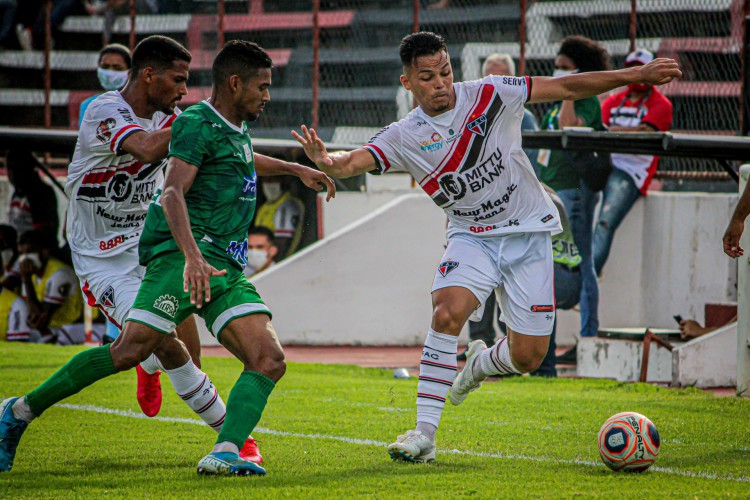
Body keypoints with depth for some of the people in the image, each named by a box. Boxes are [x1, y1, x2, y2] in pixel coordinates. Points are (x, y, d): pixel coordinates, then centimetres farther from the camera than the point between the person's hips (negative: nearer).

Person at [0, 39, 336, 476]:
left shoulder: (238, 131, 23)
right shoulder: (196, 124, -6)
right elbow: (172, 193, -21)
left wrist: (296, 169, 56)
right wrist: (193, 256, -36)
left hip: (227, 268, 9)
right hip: (184, 254, -9)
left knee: (269, 362, -11)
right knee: (131, 350, -19)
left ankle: (225, 453, -26)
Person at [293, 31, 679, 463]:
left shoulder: (490, 96, -10)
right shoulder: (404, 137, -8)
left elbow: (568, 88, -6)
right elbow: (354, 163, -24)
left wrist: (638, 75, -8)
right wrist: (327, 162, -48)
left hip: (529, 235, 0)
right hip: (471, 237, 0)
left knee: (528, 357, -2)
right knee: (447, 313, -29)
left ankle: (479, 364, 37)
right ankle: (425, 434, -24)